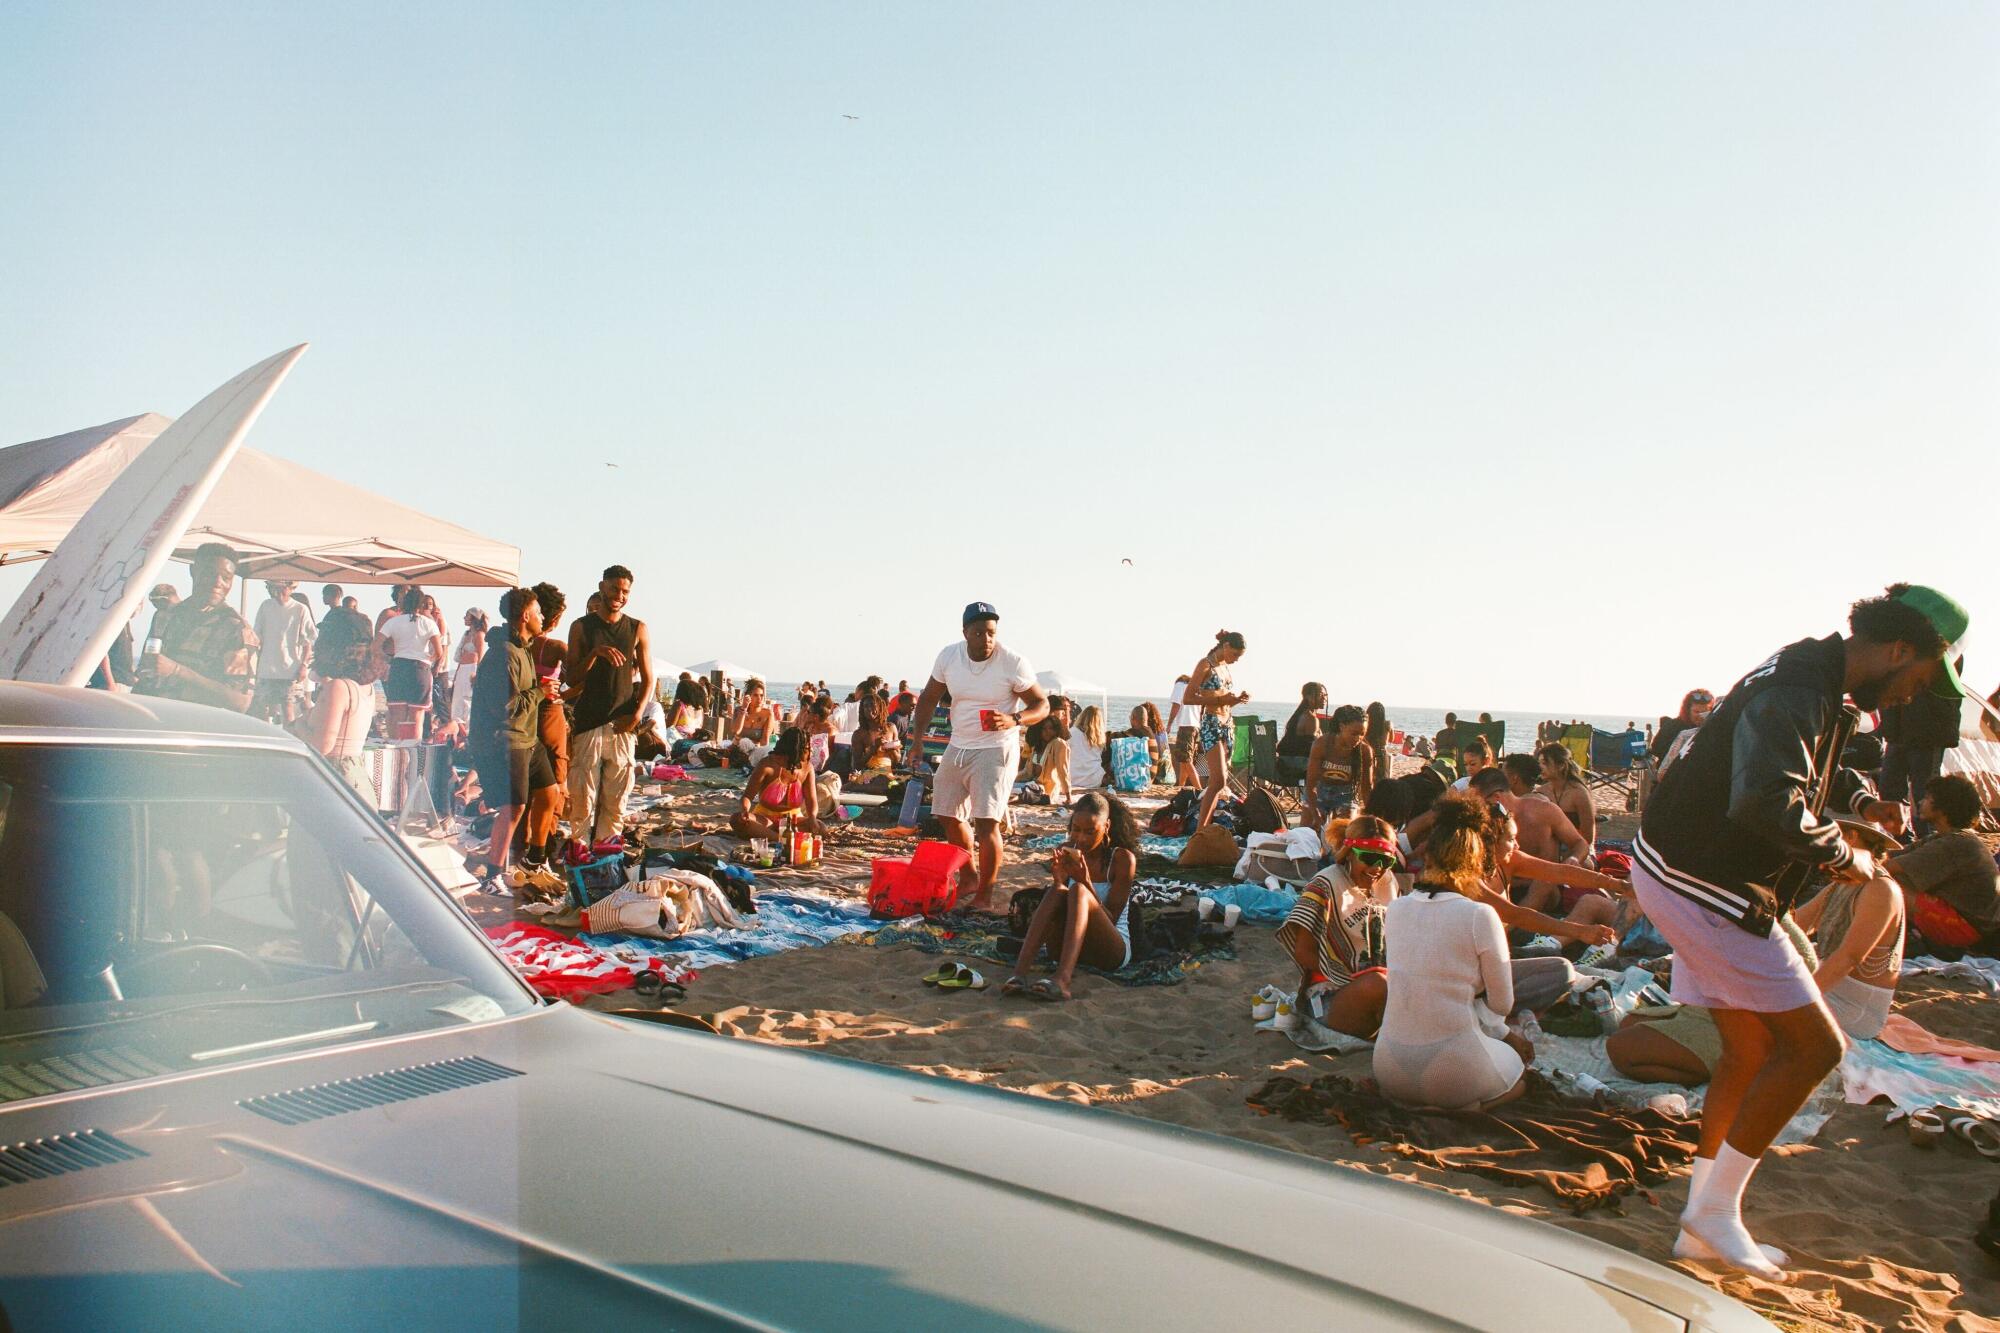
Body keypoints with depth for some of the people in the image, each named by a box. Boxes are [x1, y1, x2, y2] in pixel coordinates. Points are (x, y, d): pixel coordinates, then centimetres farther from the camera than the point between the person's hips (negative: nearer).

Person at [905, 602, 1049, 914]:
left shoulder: (1013, 663, -15)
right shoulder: (949, 656, -3)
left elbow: (1042, 705, -8)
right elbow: (928, 699, 9)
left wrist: (1014, 720, -27)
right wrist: (917, 742, 4)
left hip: (996, 750, -6)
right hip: (958, 747, 6)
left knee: (986, 822, -13)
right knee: (948, 815, 15)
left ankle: (984, 894, 0)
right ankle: (969, 876, 35)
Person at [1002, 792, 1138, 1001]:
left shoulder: (1122, 859, -6)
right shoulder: (1067, 853, 5)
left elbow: (1110, 920, -10)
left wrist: (1086, 883, -24)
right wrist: (1058, 878, -17)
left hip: (1112, 948, -3)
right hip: (1070, 946, 3)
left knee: (1078, 891, -31)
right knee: (1058, 892, -26)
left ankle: (1061, 981, -54)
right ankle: (1019, 974, -43)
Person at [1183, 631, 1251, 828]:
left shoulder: (1225, 667, 17)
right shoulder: (1206, 664, -6)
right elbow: (1187, 698, -12)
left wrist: (1237, 700, 5)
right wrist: (1219, 699, -16)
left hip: (1227, 725, 9)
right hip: (1211, 725, -8)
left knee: (1219, 781, 6)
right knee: (1219, 779, -17)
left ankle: (1205, 827, 9)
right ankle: (1200, 829, -14)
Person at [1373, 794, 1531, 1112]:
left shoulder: (1395, 910, 3)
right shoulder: (1480, 916, -12)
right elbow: (1502, 1004, -2)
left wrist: (1505, 1035, 20)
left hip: (1390, 1070, 5)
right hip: (1450, 1069, -5)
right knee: (1518, 1069, 30)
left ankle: (1408, 1098, 9)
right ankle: (1465, 1106, 1)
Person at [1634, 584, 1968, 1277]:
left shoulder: (1816, 683, 12)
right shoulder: (1795, 692, -22)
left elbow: (1810, 763, 35)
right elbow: (1768, 801, -37)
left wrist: (1862, 798, 16)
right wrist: (1842, 856, -19)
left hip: (1689, 876, 11)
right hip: (1701, 884, -11)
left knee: (1752, 1050, 14)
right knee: (1813, 1045, -5)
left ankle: (1701, 1225, 22)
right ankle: (1716, 1211, 4)